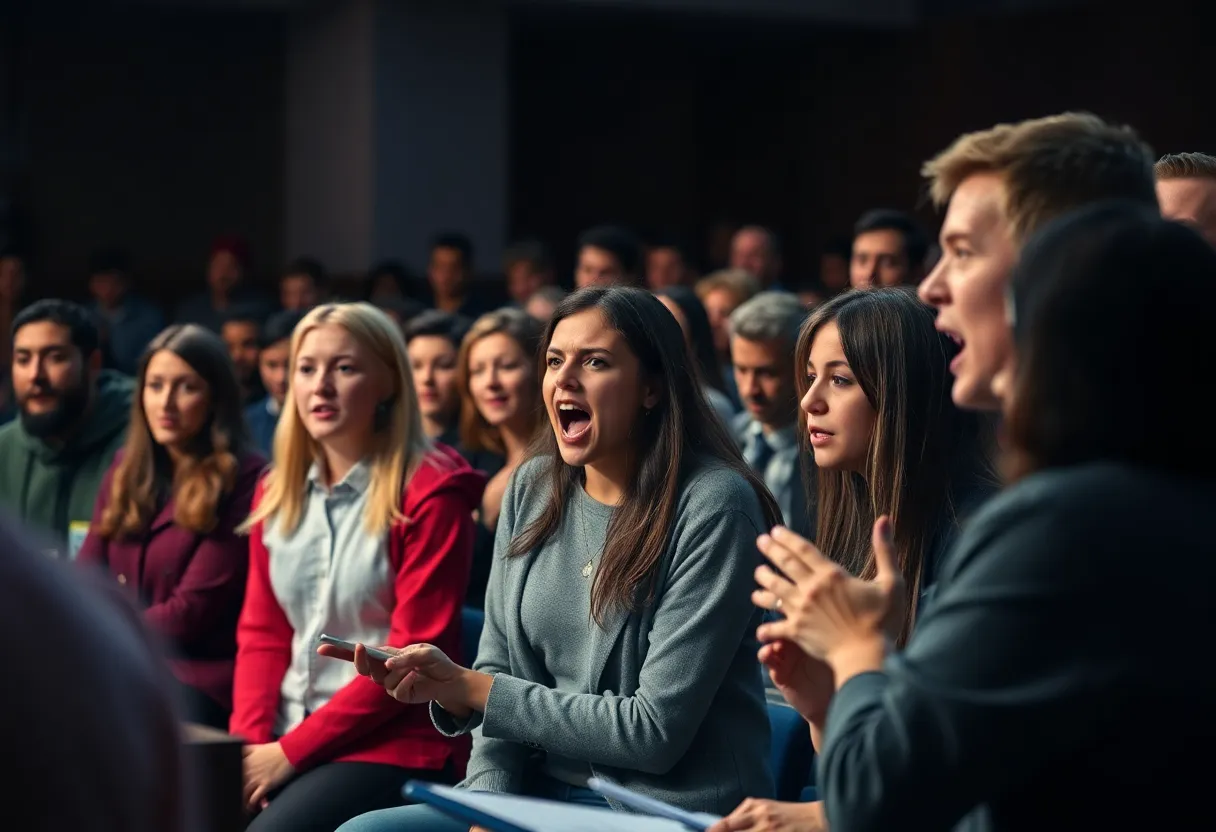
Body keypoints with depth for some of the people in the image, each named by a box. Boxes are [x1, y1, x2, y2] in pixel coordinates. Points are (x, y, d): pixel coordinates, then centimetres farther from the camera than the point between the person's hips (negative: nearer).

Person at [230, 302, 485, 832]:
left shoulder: (429, 493, -8)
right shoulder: (277, 492, 13)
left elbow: (412, 655, -12)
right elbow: (261, 634, 12)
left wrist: (292, 750, -14)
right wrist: (247, 742, -5)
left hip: (394, 747, -6)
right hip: (284, 739, 6)